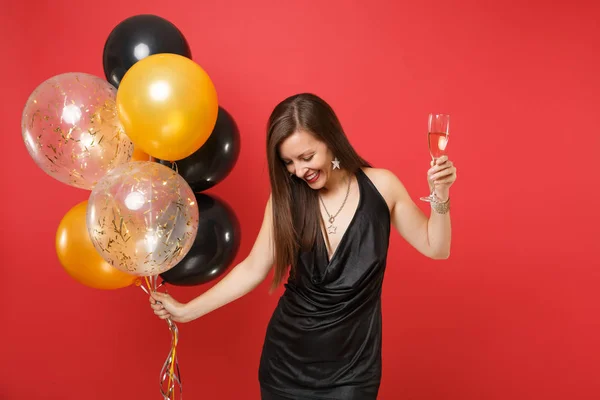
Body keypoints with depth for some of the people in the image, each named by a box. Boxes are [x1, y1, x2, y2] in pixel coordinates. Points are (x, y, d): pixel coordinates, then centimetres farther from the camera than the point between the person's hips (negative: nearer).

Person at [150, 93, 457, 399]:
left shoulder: (380, 186, -10)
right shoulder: (286, 197, -9)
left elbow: (435, 248, 0)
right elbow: (253, 269, -1)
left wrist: (440, 196, -17)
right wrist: (186, 311, -2)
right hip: (287, 358, 1)